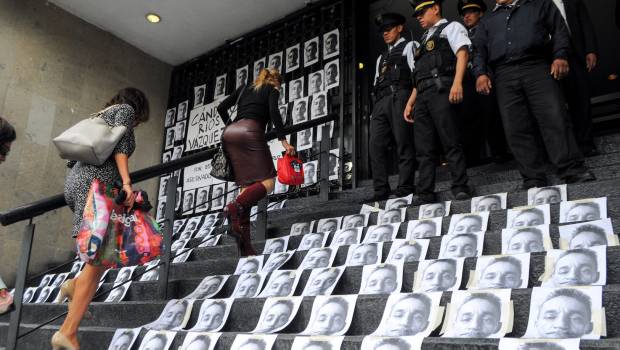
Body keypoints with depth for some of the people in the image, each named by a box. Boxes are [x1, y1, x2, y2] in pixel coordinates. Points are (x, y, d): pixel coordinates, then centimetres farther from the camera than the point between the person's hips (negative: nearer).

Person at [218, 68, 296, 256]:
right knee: (267, 182, -4)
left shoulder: (243, 89, 32)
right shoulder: (272, 90, 17)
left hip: (229, 133, 6)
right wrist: (283, 140, -6)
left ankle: (245, 245, -7)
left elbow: (221, 108, 25)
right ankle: (235, 206, -31)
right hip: (250, 130, -6)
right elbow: (273, 111, -2)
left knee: (247, 185, 3)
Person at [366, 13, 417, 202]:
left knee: (404, 143, -9)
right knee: (376, 144, -5)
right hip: (381, 101, 6)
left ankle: (405, 187, -9)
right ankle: (381, 189, -5)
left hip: (399, 96, -6)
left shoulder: (408, 47, 14)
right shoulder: (381, 57, 32)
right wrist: (376, 108, 9)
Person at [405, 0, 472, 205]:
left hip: (441, 90, -7)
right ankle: (425, 194, -2)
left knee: (451, 142, -11)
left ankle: (460, 187, -8)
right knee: (423, 148, -1)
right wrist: (410, 103, 21)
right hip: (422, 96, 7)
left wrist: (457, 83, -22)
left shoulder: (450, 27, 11)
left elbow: (462, 53, -7)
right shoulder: (425, 39, 32)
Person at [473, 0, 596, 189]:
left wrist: (560, 56, -4)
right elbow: (479, 49, 18)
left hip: (537, 68, -2)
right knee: (516, 130, -8)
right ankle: (533, 180, -6)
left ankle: (573, 171, -12)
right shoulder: (487, 20, 28)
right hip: (504, 76, 2)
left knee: (555, 120, -14)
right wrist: (481, 73, 0)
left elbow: (559, 29, 13)